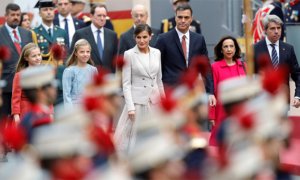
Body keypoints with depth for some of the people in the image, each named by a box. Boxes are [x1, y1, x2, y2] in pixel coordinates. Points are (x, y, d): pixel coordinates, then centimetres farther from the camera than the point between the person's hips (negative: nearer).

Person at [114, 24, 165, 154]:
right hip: (137, 101, -4)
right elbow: (126, 83, -6)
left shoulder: (157, 53, 7)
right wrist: (130, 107, -13)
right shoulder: (129, 54, -4)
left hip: (154, 101, 4)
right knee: (135, 138, -2)